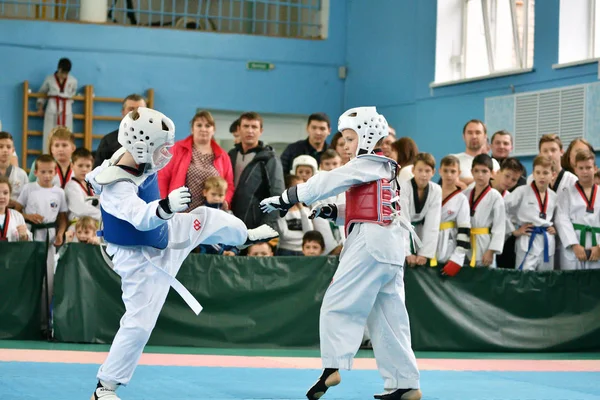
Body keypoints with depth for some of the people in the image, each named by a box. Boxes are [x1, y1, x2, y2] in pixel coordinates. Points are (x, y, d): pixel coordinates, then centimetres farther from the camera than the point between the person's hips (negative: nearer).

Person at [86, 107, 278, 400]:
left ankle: (246, 236, 60)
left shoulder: (137, 159, -13)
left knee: (207, 218, 23)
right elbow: (142, 218, -56)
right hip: (140, 258, -9)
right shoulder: (118, 187, -39)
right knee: (139, 324, -9)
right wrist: (166, 206, -75)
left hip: (164, 235, 9)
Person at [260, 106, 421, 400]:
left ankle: (332, 367, -18)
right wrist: (333, 212, 10)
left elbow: (327, 182, -10)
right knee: (387, 318, 9)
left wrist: (285, 198, -7)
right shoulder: (384, 169, 24)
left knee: (338, 304, -9)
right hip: (390, 248, 9)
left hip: (369, 243, -9)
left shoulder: (367, 164, -4)